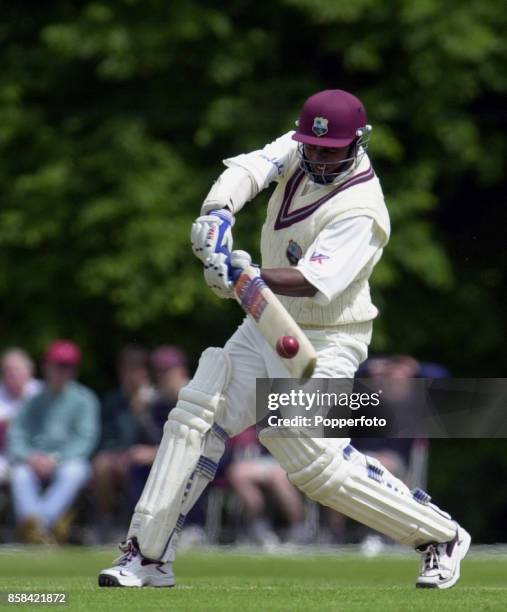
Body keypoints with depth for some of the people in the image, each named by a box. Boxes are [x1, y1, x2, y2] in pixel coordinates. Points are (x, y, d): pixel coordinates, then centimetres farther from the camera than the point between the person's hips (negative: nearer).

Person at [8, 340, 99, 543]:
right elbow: (15, 436, 8)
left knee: (74, 472, -37)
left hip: (69, 460, -2)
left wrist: (56, 458, -16)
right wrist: (30, 457, -13)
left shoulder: (83, 399, 9)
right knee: (19, 473, -31)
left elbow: (85, 439, -2)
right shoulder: (34, 402, 16)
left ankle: (41, 520, -51)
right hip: (33, 462, 2)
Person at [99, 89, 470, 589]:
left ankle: (440, 536, 3)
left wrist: (253, 278, -52)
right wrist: (218, 212, -38)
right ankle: (148, 556, -3)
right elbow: (249, 168, -17)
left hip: (324, 341, -7)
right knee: (195, 416, -6)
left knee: (315, 463, -14)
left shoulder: (360, 212, -23)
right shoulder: (301, 151, -2)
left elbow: (314, 282, -35)